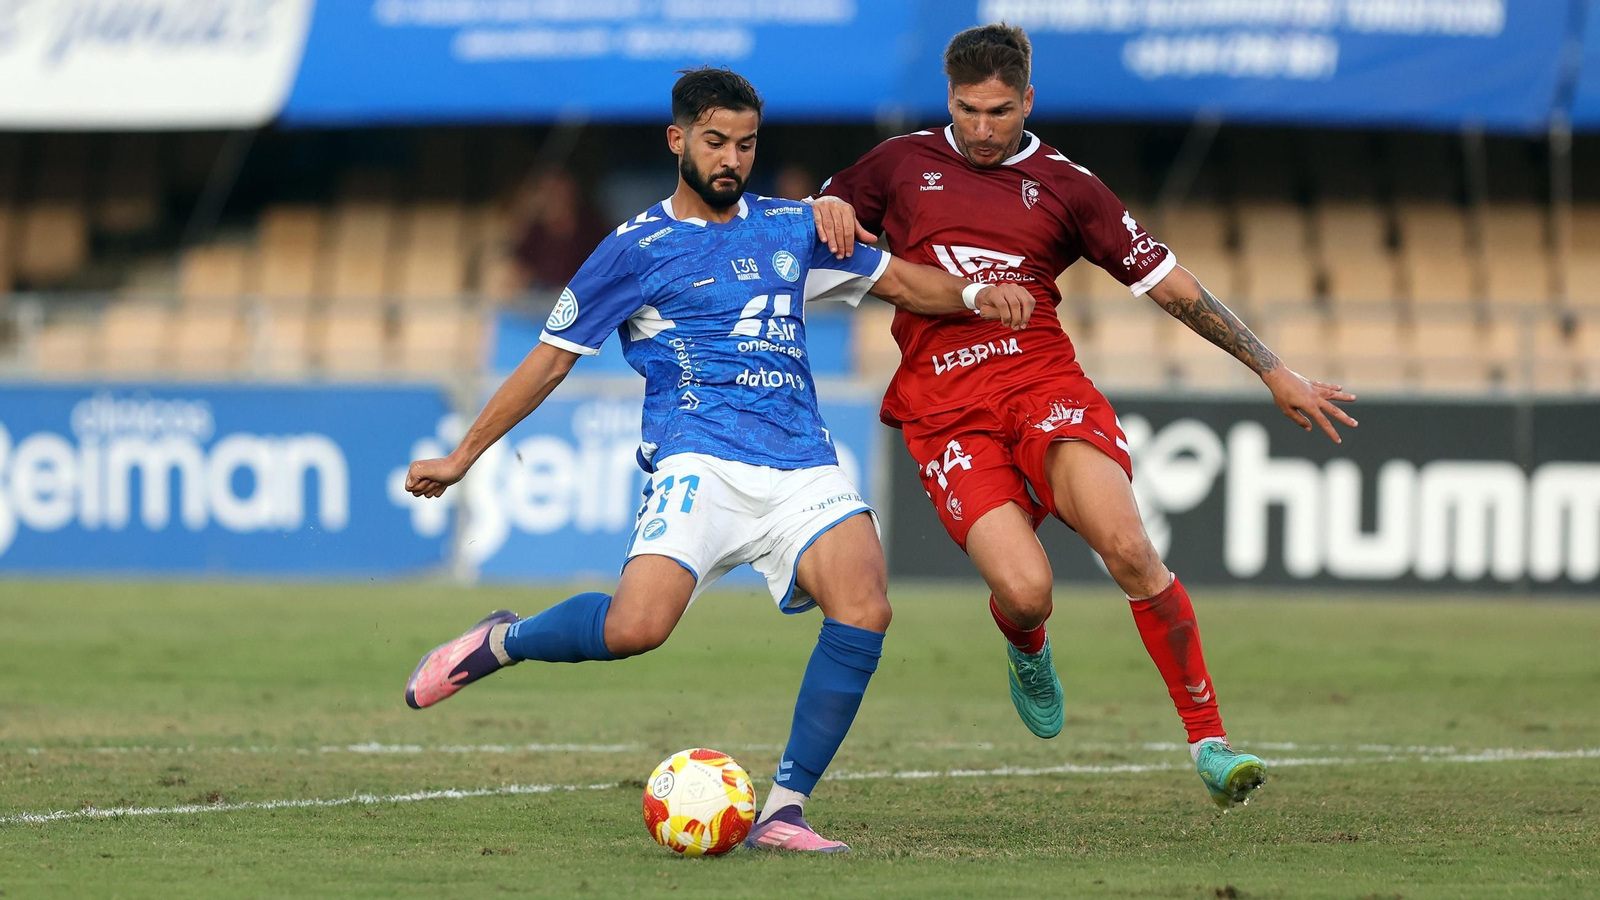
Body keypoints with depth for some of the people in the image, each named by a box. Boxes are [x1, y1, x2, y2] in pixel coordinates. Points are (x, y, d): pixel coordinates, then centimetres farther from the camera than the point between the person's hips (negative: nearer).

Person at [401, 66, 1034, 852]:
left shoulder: (791, 228, 19)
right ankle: (502, 641, 7)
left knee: (863, 609, -23)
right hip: (700, 463, -4)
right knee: (635, 628, -26)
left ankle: (783, 812, -13)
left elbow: (901, 282, 28)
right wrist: (463, 455, 12)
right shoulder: (635, 249, 7)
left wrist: (973, 294, 7)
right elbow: (552, 358, 12)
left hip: (803, 466, 4)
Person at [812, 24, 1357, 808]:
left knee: (1127, 546, -26)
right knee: (1023, 590, -20)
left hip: (1042, 382, 0)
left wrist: (1273, 372, 9)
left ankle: (1207, 740, -18)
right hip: (944, 411, 0)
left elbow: (1169, 285, 12)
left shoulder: (1062, 185, 11)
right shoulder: (900, 165, 13)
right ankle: (1028, 651, 21)